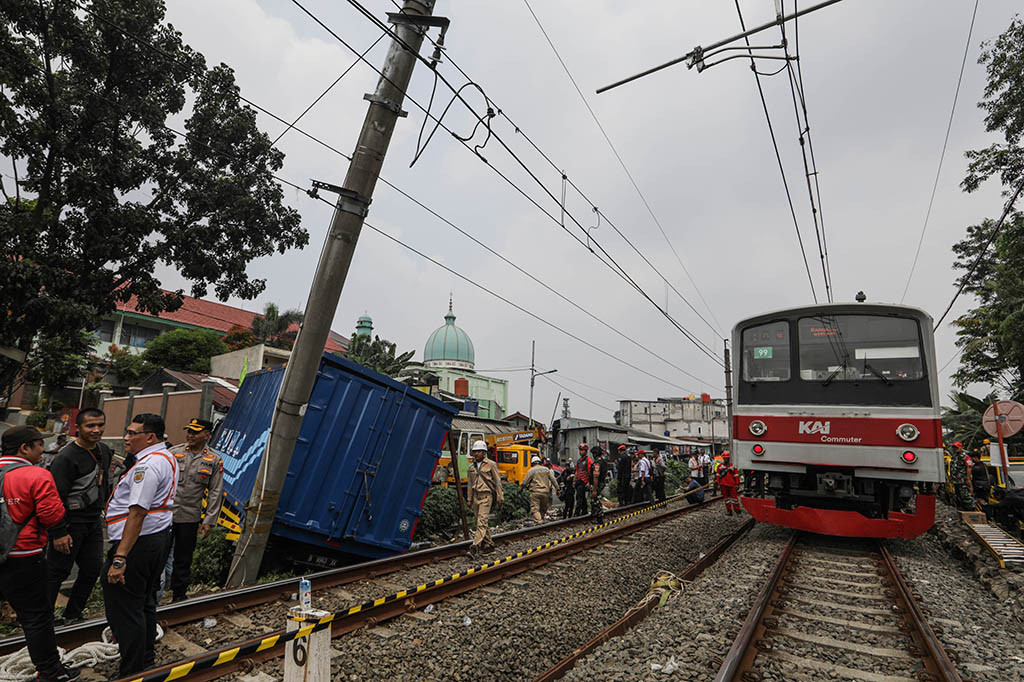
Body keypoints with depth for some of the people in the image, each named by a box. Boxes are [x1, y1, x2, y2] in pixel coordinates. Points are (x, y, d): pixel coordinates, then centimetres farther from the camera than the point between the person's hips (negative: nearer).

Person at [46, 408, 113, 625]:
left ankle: (72, 615, 27)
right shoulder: (66, 457, -20)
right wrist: (59, 533, -20)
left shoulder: (104, 450, 5)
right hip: (71, 522, -8)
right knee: (58, 572, 2)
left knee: (93, 569, 12)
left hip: (94, 520, 8)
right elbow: (56, 497, -20)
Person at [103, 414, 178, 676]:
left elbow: (138, 513, -26)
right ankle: (147, 660, 38)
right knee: (145, 603, 23)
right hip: (160, 535, 11)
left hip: (138, 540, -11)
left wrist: (120, 557, -26)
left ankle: (132, 673, 12)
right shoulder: (167, 457, 12)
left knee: (124, 610, 1)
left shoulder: (149, 464, -21)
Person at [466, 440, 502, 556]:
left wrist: (500, 497, -3)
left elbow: (497, 482, -1)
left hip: (486, 496, -6)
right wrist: (469, 500, 17)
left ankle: (476, 546, -19)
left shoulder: (491, 464, -3)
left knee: (482, 521, -13)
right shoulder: (471, 466, 11)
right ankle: (489, 544, 21)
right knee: (484, 522, 11)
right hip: (476, 496, 6)